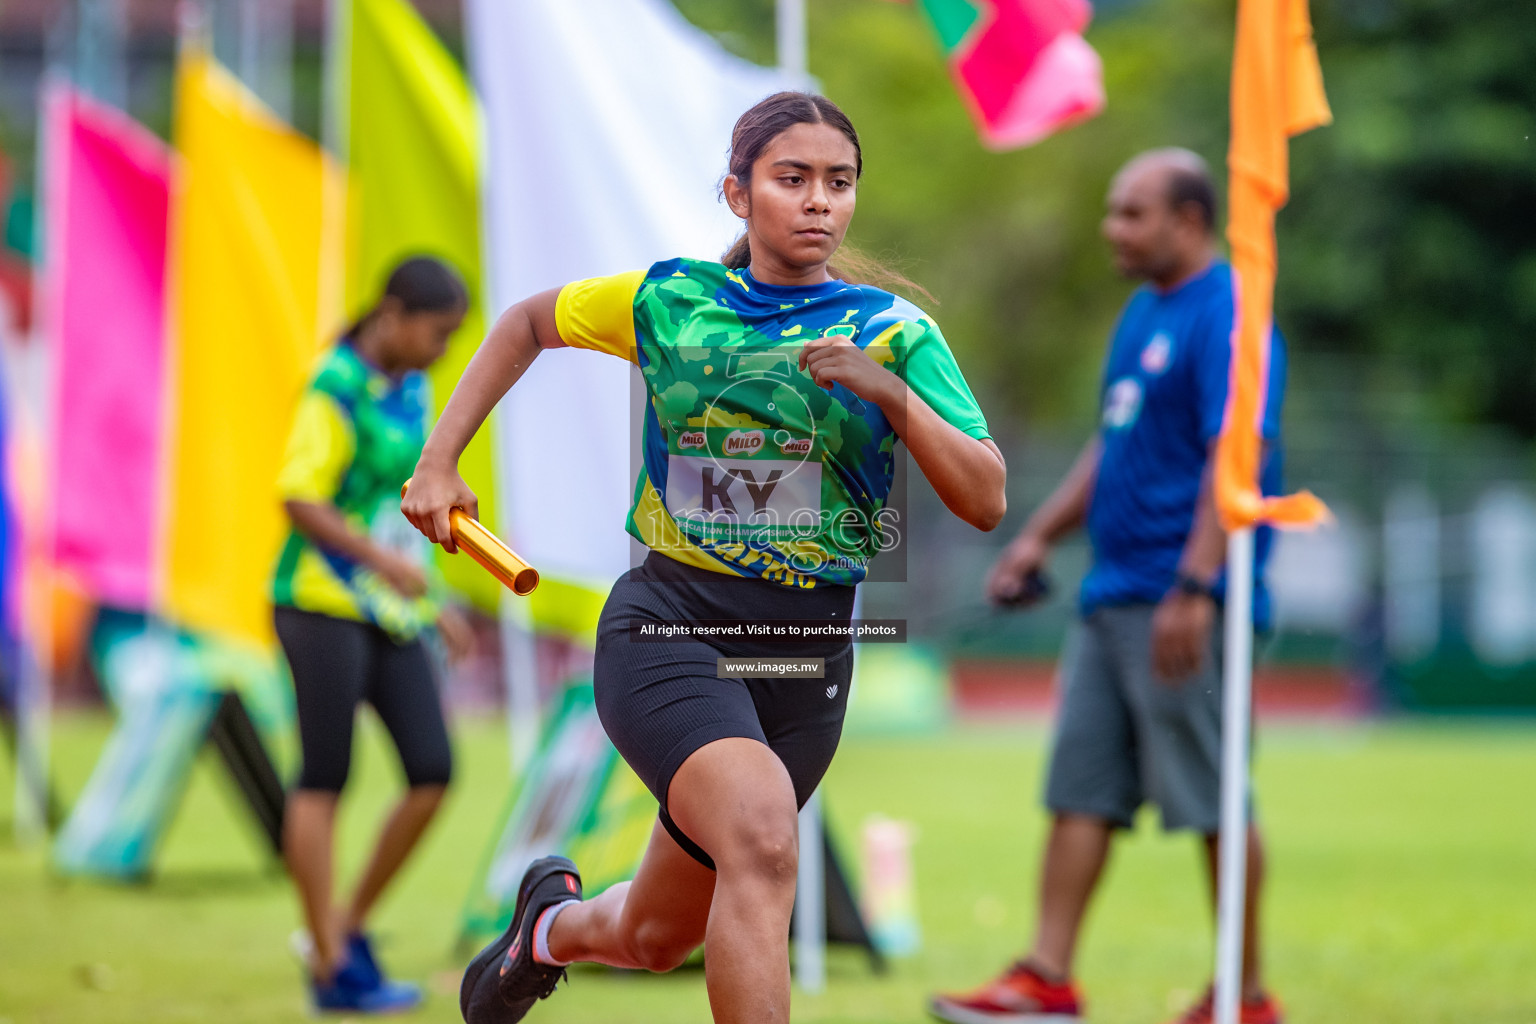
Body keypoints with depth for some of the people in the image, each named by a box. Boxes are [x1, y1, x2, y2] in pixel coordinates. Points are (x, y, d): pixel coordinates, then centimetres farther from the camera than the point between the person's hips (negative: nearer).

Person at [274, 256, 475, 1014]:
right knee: (324, 782, -3)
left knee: (434, 774, -1)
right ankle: (332, 968, 1)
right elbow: (299, 501, -18)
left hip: (390, 610, 8)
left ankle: (348, 929, 12)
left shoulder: (411, 390, 13)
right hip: (324, 605, -8)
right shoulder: (336, 390, -12)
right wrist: (384, 559, -28)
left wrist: (434, 605, 20)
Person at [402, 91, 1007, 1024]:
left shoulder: (897, 332, 1)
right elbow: (527, 324, 21)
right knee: (762, 832, -32)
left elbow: (987, 503, -6)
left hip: (808, 653, 2)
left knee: (656, 940, 13)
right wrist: (440, 461, 13)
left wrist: (892, 394, -19)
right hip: (669, 621, -2)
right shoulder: (668, 300, 3)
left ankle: (557, 923, 49)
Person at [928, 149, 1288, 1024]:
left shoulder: (1227, 317, -12)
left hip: (1180, 604, -10)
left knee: (1213, 799, -4)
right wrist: (1039, 537, 22)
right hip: (1113, 593, 10)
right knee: (1080, 791, 6)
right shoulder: (1145, 312, 18)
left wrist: (1194, 587, -26)